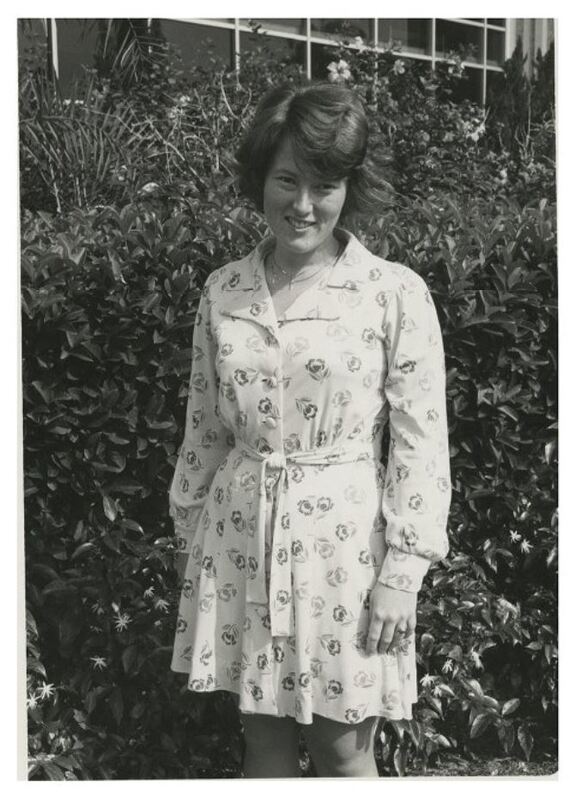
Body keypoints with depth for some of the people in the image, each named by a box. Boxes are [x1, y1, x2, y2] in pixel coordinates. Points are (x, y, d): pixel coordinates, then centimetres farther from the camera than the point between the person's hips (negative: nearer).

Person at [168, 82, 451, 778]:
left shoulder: (395, 294, -8)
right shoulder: (224, 290, 3)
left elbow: (421, 442, -8)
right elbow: (204, 428, 11)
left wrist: (403, 571, -11)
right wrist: (188, 533, 14)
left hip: (342, 538, -3)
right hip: (240, 539, 4)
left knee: (343, 747, 7)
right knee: (263, 734, 15)